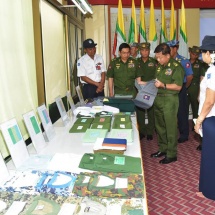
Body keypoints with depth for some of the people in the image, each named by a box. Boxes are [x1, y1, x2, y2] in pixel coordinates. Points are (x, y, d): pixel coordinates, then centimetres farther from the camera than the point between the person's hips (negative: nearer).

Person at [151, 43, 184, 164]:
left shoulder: (176, 67, -12)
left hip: (170, 100, -8)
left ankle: (172, 154, 11)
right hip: (158, 98, 8)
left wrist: (163, 85, -24)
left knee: (170, 127, 0)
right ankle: (163, 149, 30)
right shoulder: (159, 66, 12)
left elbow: (178, 86, -16)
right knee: (160, 126, 15)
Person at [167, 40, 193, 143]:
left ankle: (184, 135, 18)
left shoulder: (184, 61, -8)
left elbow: (189, 76, -8)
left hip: (180, 90, -4)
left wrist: (184, 87, 1)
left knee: (181, 112, 5)